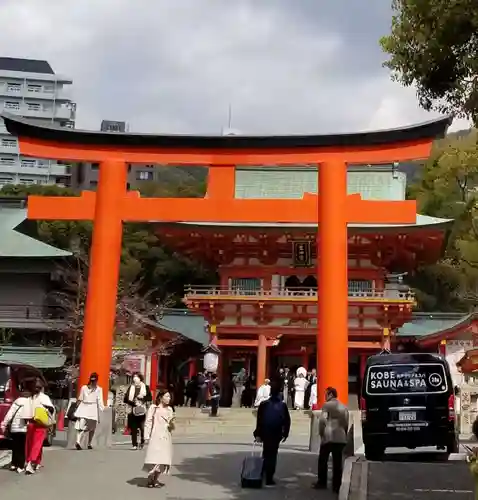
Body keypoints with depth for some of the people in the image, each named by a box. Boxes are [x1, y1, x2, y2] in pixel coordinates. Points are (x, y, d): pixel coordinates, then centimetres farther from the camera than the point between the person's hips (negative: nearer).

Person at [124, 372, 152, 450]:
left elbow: (150, 398, 0)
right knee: (133, 428, 0)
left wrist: (142, 397, -15)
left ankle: (142, 442, 10)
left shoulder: (146, 387, 6)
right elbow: (126, 399, 5)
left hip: (142, 411, -2)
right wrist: (133, 403, -10)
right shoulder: (130, 387, 11)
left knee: (142, 428, -9)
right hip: (132, 410, 2)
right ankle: (134, 444, 8)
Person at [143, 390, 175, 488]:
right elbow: (148, 422, -3)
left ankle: (155, 480, 12)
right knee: (154, 457, -10)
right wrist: (147, 436, -10)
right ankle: (150, 480, -1)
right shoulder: (153, 408, 1)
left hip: (166, 437, 5)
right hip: (156, 437, -5)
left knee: (163, 458, 3)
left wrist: (171, 423, -6)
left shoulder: (169, 409, 14)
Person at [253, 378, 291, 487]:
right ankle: (269, 478, 5)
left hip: (265, 434, 1)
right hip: (276, 435, -1)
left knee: (266, 454, 18)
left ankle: (266, 475, 24)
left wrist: (257, 434, -3)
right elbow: (287, 421, -7)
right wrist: (285, 433, 3)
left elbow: (259, 420, -8)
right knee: (272, 455, 6)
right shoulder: (283, 405, -8)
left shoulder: (263, 404, -8)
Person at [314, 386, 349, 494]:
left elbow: (322, 420, -13)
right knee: (337, 462, 4)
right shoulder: (344, 407, 14)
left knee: (323, 460, 6)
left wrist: (321, 433, -2)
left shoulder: (327, 405, -4)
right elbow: (346, 423, 14)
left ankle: (322, 483, 7)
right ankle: (337, 485, 3)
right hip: (340, 438, 5)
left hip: (328, 436, -5)